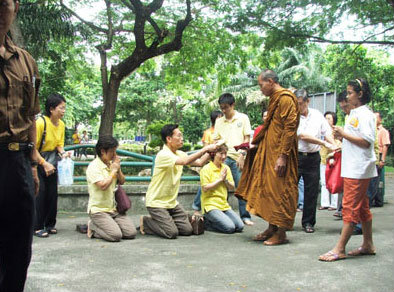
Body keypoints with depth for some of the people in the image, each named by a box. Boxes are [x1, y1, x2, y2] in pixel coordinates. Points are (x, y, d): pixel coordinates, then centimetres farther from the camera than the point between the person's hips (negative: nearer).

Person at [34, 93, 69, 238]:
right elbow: (33, 147, -20)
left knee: (52, 192, 6)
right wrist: (44, 163, -22)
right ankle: (38, 227, -2)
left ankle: (50, 224, 16)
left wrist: (63, 152, -12)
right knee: (40, 192, -10)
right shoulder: (41, 122, -23)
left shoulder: (61, 124, -1)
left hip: (51, 161, 7)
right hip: (37, 161, -6)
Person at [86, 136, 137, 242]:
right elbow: (103, 185, -23)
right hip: (98, 210, -7)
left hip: (114, 209, 7)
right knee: (116, 235, -24)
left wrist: (118, 169, -3)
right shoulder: (94, 166, -12)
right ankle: (93, 227, 2)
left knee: (131, 233, -10)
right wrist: (113, 171, -10)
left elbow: (122, 182, 14)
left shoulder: (112, 164, 11)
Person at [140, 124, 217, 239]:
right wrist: (205, 149, -31)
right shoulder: (163, 155, -22)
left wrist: (210, 150, -10)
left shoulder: (179, 154, 7)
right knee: (172, 233, -15)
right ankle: (146, 222, 7)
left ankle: (165, 221, 19)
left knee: (187, 230, -1)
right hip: (156, 202, -8)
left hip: (171, 202, 8)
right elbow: (185, 161, -35)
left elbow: (199, 162, 3)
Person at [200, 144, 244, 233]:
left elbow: (232, 187, 12)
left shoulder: (226, 168, 12)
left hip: (224, 205, 7)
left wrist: (225, 179, -8)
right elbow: (205, 188, -15)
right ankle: (207, 222, 1)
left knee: (240, 226, -8)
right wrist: (220, 179, -10)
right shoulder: (206, 169, -7)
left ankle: (212, 220, 9)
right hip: (210, 205, -7)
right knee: (230, 227, -23)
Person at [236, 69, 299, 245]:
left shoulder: (285, 98, -13)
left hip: (279, 154, -10)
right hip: (269, 152, 10)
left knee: (280, 191, -5)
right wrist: (255, 144, 19)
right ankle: (272, 228, 22)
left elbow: (289, 128, -19)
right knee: (268, 189, 13)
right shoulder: (274, 99, 18)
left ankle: (281, 233, 3)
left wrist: (282, 156, -23)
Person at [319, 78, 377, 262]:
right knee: (362, 206, 14)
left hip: (358, 168, -10)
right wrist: (342, 136, 5)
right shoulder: (355, 113, 18)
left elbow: (366, 141, -19)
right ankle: (368, 245, 24)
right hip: (352, 167, 10)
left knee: (350, 207, -9)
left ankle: (340, 249, -8)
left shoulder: (364, 114, -11)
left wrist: (344, 134, -16)